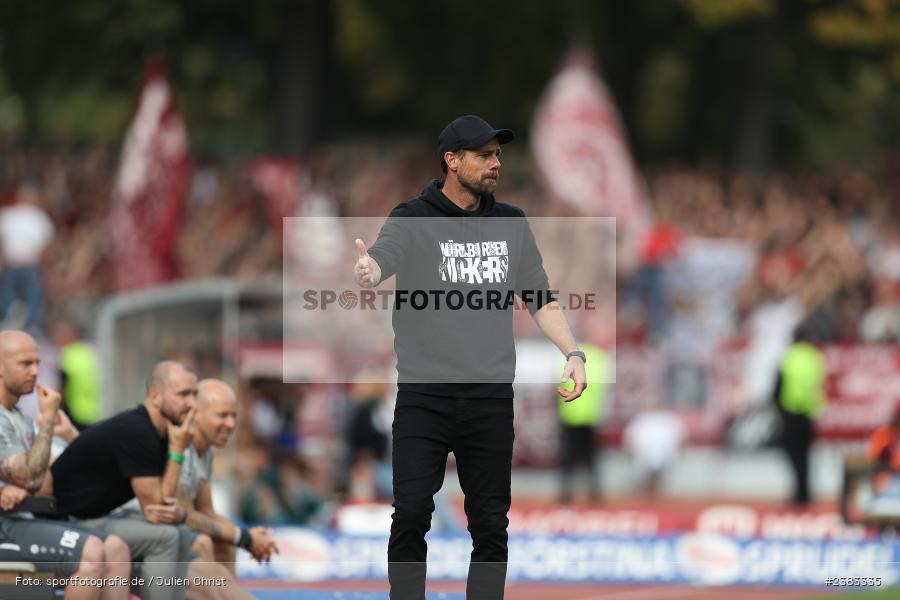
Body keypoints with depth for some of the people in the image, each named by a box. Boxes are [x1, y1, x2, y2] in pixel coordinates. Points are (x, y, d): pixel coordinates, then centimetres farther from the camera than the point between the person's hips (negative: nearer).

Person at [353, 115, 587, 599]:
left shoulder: (512, 224, 12)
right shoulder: (413, 220, -2)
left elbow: (540, 299, 15)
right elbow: (382, 259, -21)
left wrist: (572, 353, -1)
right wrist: (367, 271, -45)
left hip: (491, 398, 4)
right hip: (423, 395, -4)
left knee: (491, 526, 4)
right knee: (412, 513, -11)